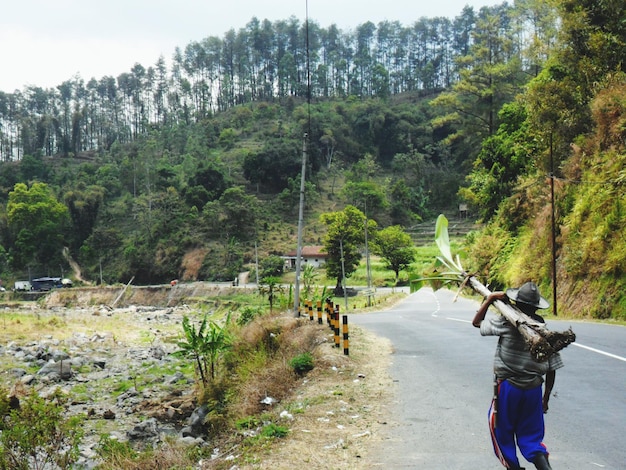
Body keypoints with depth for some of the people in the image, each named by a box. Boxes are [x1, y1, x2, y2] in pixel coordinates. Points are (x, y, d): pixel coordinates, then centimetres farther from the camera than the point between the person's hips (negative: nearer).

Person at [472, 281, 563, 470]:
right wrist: (546, 397, 15)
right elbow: (552, 369, 5)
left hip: (507, 386, -4)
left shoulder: (506, 323, -12)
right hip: (534, 390, 4)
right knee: (530, 436, 13)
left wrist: (489, 299, 7)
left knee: (502, 432, 16)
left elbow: (476, 322, 2)